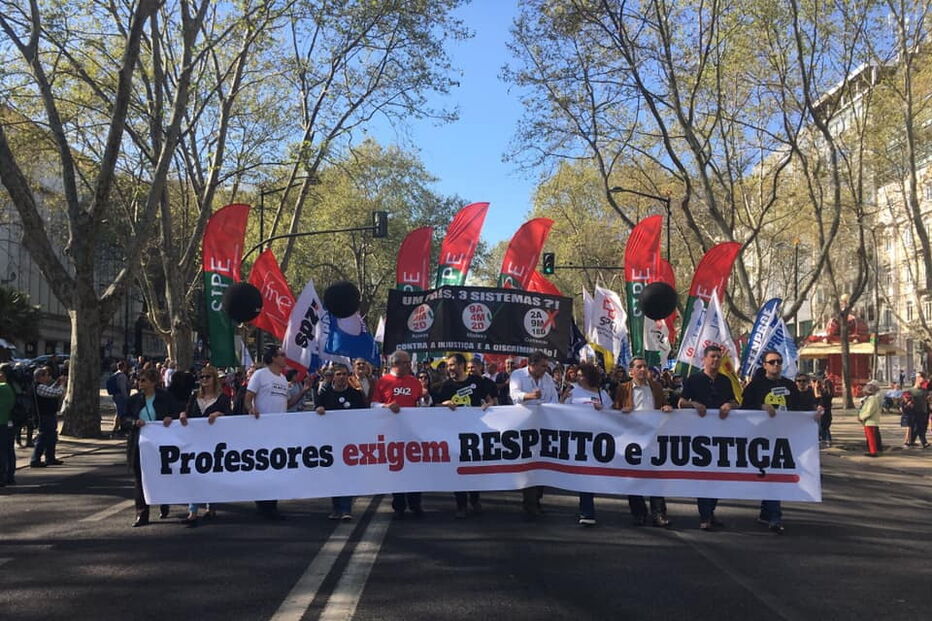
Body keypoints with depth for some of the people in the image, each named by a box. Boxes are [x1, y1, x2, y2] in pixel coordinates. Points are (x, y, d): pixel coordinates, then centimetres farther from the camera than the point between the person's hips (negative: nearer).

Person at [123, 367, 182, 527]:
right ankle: (142, 515, 9)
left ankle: (164, 507, 37)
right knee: (140, 479, 3)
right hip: (139, 446, 3)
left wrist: (171, 417, -20)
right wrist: (135, 422, -13)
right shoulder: (134, 399, 5)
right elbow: (126, 418, 7)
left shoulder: (165, 397, -4)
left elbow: (179, 411, 0)